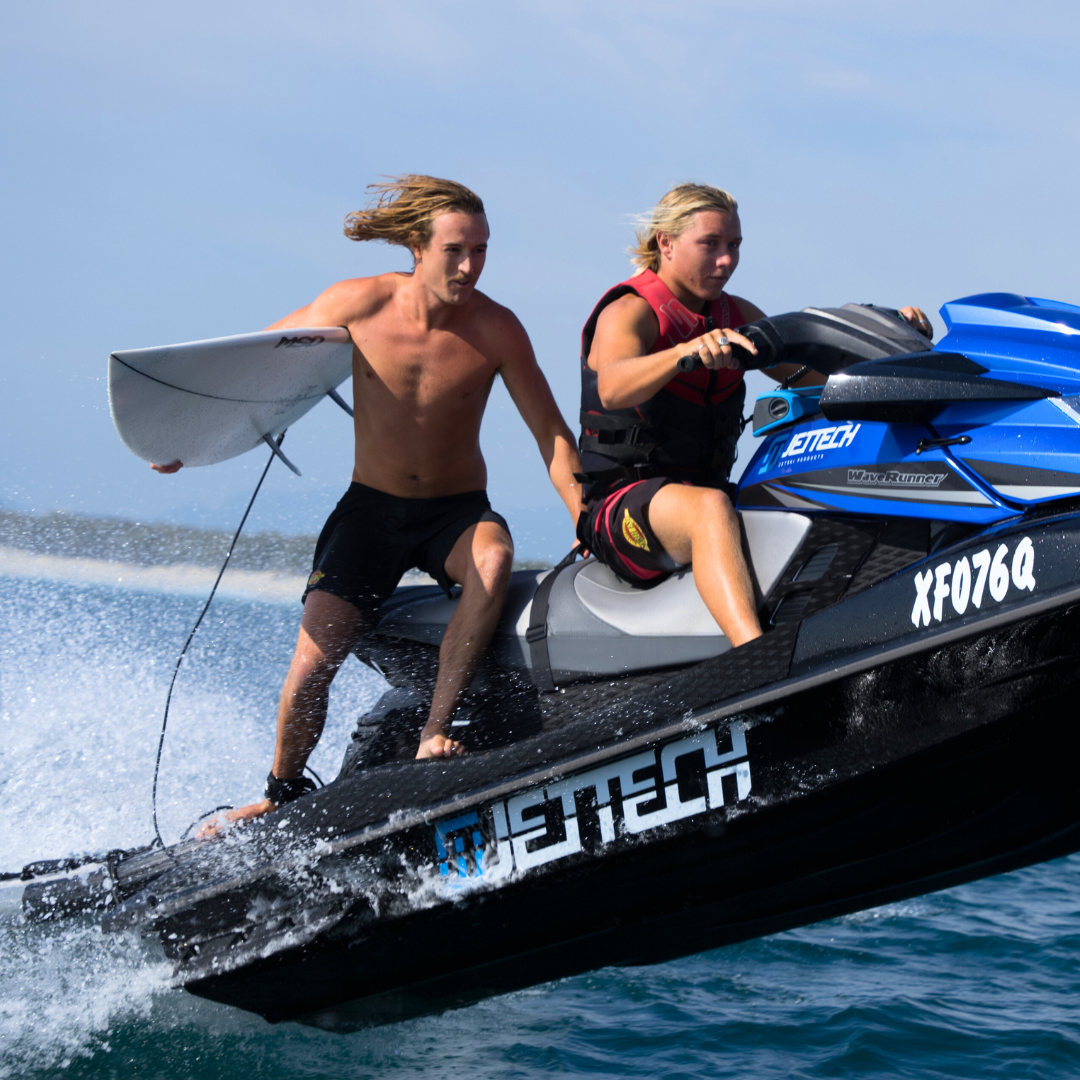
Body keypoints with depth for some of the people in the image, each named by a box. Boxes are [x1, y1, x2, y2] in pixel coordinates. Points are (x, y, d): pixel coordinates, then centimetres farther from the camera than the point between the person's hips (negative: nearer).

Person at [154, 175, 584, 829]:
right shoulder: (359, 304, -13)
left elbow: (551, 433, -9)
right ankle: (284, 792, 15)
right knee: (312, 665, -14)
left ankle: (435, 732, -30)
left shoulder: (495, 328, -13)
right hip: (371, 507, 0)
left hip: (458, 511, 0)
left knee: (495, 556, -37)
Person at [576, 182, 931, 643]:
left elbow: (808, 375, 13)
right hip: (623, 499, -7)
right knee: (710, 506, -40)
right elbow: (612, 389, -29)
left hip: (708, 494, 7)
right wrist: (687, 352, -48)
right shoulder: (629, 312, -7)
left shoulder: (737, 316, 17)